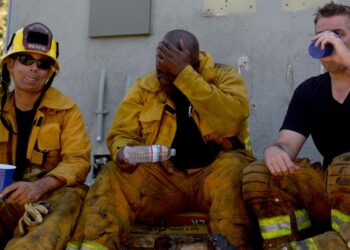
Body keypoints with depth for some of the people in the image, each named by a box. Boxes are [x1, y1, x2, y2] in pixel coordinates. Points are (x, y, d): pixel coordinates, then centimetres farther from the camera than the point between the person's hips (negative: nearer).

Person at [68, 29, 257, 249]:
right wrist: (123, 151, -19)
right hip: (163, 176, 2)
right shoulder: (144, 87, 5)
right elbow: (121, 133, 7)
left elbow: (230, 122, -23)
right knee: (113, 177, -22)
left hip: (214, 173, -2)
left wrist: (185, 74, -26)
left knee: (235, 169, -34)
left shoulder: (223, 76, -3)